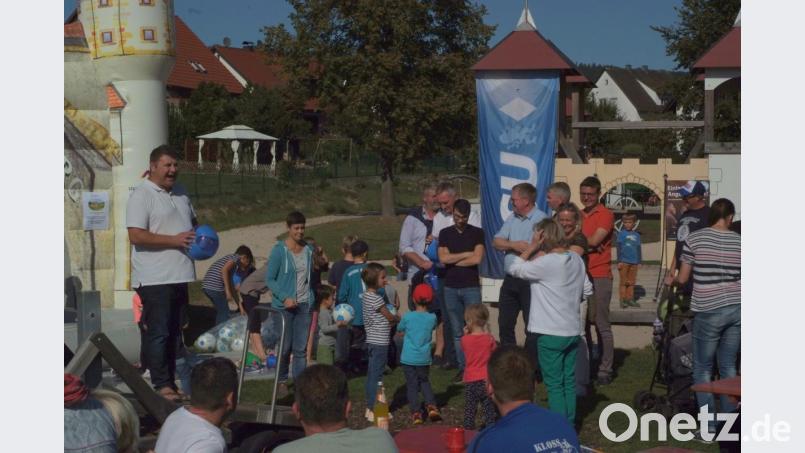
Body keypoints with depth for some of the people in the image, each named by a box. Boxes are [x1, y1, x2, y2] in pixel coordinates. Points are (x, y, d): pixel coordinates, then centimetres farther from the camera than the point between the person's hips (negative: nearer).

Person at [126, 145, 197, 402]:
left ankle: (170, 382, 19)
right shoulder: (141, 195, -9)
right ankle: (161, 384, -1)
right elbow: (136, 236, -18)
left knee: (174, 331, 12)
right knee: (158, 332, -5)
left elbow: (192, 222, 31)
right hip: (154, 278, -8)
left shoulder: (180, 192, 16)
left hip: (179, 275, 8)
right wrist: (174, 240, -21)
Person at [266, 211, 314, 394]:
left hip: (304, 305, 4)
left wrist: (312, 301, 13)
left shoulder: (308, 250, 8)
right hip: (284, 306, -4)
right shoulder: (279, 250, -8)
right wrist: (284, 298, -18)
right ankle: (282, 382, 17)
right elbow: (269, 279, -7)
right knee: (284, 347, 1)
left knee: (301, 348, 4)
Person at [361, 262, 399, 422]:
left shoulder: (367, 295, 12)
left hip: (373, 341, 10)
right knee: (376, 375, -5)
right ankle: (373, 410, -1)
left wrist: (393, 319, 5)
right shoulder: (375, 298, -17)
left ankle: (370, 408, 22)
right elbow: (389, 317, -9)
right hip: (379, 342, -10)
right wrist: (399, 318, 9)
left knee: (372, 374, 14)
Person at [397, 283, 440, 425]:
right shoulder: (432, 318, -6)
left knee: (412, 385, 6)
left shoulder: (407, 317, -10)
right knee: (425, 382, 21)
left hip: (408, 358, -2)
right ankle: (431, 406, 6)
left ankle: (416, 413, 2)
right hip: (424, 359, 2)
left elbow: (400, 332, 6)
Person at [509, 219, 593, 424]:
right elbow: (587, 290, 12)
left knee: (554, 384, 0)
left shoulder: (547, 263, -19)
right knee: (569, 382, 14)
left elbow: (515, 269, -10)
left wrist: (532, 247, -8)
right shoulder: (577, 259, 4)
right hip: (572, 330, 7)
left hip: (551, 334, -7)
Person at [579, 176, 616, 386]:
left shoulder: (606, 215, -4)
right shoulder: (578, 215, 15)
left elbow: (594, 240, -14)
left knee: (602, 325, -5)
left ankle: (605, 370, -1)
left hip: (599, 277, -6)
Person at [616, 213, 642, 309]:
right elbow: (619, 247, -2)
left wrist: (639, 261, 13)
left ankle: (630, 299, 16)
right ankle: (622, 300, 1)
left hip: (634, 262, 4)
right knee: (624, 282, -1)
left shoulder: (636, 235, 9)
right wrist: (619, 261, -7)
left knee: (631, 282, 9)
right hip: (624, 261, -4)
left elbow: (639, 248, 15)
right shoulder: (621, 233, -1)